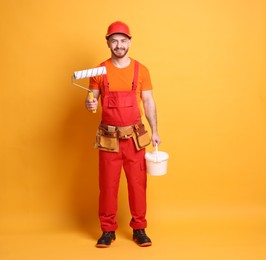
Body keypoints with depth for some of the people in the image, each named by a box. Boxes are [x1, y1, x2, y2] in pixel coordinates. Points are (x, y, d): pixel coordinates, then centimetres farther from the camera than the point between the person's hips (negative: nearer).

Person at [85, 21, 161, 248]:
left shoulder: (140, 70, 2)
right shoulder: (99, 71, 1)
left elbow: (149, 102, 4)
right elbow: (92, 99, 6)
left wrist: (154, 131, -1)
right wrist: (89, 104, -18)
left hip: (135, 137, 0)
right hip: (108, 137, 0)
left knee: (137, 183, 4)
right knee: (108, 185, 5)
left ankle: (139, 228, 18)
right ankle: (108, 230, 19)